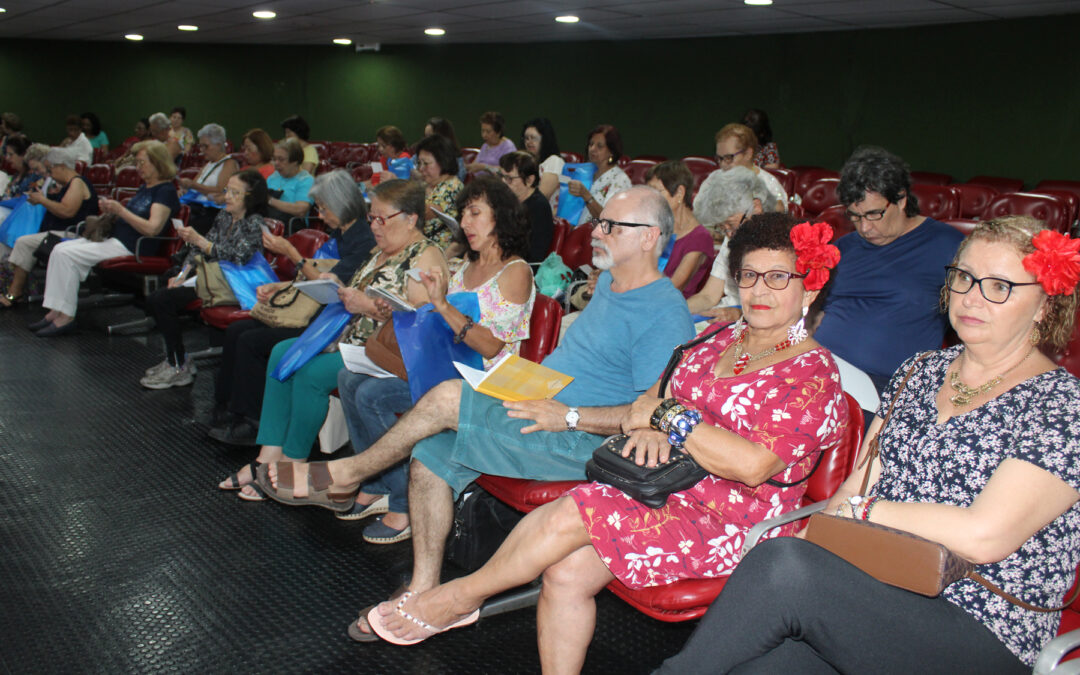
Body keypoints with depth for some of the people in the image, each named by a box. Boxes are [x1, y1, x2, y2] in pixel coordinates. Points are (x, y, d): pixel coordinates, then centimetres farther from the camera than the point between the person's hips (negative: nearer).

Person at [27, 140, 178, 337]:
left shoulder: (166, 191, -11)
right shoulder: (146, 187, 20)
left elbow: (152, 229, -21)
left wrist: (120, 210, -20)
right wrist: (111, 211, 3)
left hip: (132, 247, -10)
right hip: (115, 239, 10)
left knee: (67, 255, -18)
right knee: (60, 249, -1)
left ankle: (66, 317, -12)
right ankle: (56, 312, -4)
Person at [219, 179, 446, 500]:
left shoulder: (425, 256, -12)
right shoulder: (381, 252, 18)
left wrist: (368, 306, -24)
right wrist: (339, 293, 4)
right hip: (352, 338, 11)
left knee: (311, 371, -25)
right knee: (283, 352, -1)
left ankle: (292, 465, -8)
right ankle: (270, 455, -3)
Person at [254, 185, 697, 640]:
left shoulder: (665, 315, -14)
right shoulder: (609, 283, 16)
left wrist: (567, 416, -22)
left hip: (583, 441, -10)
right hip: (544, 406, 10)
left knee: (447, 398, -20)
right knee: (430, 451, -5)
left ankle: (345, 476, 3)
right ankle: (424, 591, 3)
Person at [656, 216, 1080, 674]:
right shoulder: (921, 370, 15)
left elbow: (983, 536, -16)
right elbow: (857, 482, 12)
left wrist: (863, 510, -7)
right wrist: (814, 545, -6)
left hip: (982, 636, -4)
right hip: (876, 594, 5)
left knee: (782, 563, -30)